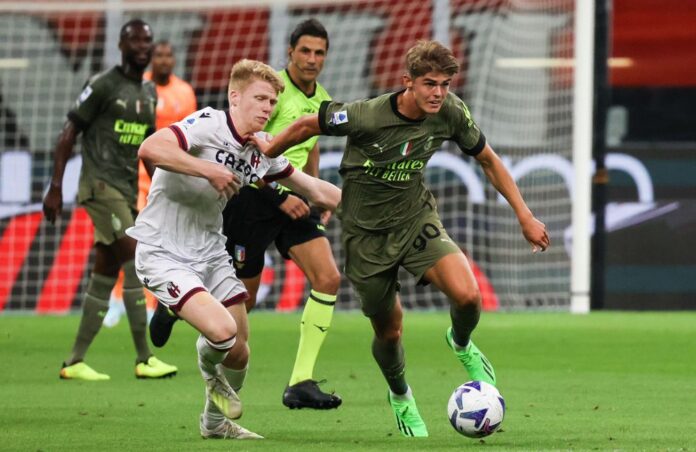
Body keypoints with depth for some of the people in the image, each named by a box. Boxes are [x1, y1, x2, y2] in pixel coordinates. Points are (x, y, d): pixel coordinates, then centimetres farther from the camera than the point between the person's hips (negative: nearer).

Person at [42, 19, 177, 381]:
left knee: (105, 277, 5)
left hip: (129, 190, 8)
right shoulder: (103, 86, -6)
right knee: (135, 262, -17)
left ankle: (75, 362, 8)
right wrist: (55, 187, -11)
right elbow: (69, 133, -6)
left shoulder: (149, 93, 17)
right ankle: (145, 360, -17)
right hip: (101, 185, -8)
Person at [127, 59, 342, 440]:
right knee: (222, 329, -25)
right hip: (163, 253, -8)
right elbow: (149, 149, -36)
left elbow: (315, 190, 16)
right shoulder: (208, 125, -20)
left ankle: (216, 422, 37)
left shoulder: (262, 151, 4)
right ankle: (210, 374, 12)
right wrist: (209, 170, -35)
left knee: (239, 351, 9)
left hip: (211, 253, 8)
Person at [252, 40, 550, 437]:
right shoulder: (367, 116, -27)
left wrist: (525, 216, 1)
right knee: (389, 332, 7)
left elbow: (488, 160, 1)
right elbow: (307, 126, -10)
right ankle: (401, 397, 41)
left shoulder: (451, 112, -15)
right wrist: (268, 153, 3)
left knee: (467, 295, -22)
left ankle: (462, 345, 14)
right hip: (367, 232, -2)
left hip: (416, 217, 2)